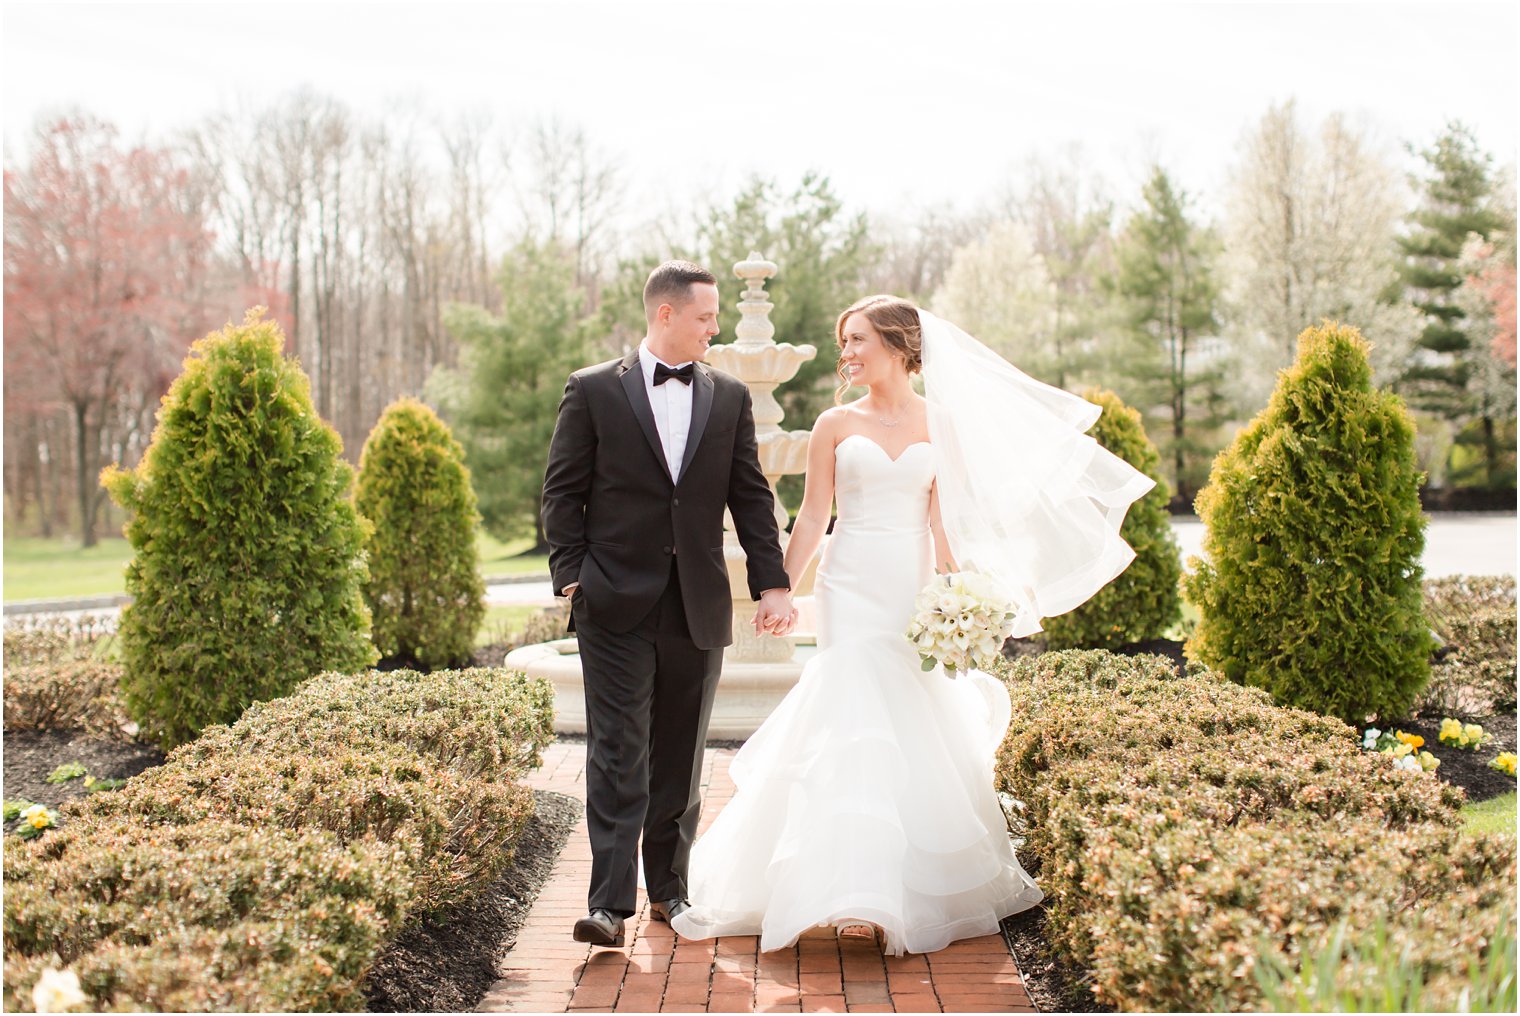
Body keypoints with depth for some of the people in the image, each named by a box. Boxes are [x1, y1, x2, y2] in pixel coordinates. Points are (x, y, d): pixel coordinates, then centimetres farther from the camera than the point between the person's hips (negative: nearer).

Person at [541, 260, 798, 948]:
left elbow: (751, 496, 9)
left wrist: (773, 583, 2)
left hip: (699, 606, 3)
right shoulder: (593, 390, 2)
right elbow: (562, 491, 2)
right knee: (618, 753, -6)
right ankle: (609, 903, -5)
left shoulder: (729, 397, 10)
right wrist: (572, 575, -7)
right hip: (616, 605, -3)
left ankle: (669, 887, 23)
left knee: (681, 757, 11)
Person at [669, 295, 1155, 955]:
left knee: (923, 726, 7)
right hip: (852, 590, -1)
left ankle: (925, 885, 24)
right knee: (855, 723, -11)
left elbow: (945, 517, 5)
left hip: (914, 591, 2)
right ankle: (857, 894, -14)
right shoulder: (835, 425, 4)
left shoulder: (940, 422, 6)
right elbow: (812, 518, 3)